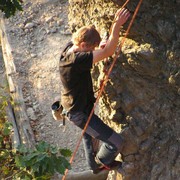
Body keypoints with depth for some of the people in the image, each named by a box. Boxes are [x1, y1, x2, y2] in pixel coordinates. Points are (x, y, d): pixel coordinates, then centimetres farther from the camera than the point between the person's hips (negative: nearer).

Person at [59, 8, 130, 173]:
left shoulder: (70, 47, -9)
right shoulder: (77, 60, -37)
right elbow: (108, 52, -41)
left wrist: (101, 46, -10)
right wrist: (117, 25, -44)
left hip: (74, 105, 11)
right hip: (79, 112, -10)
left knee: (89, 134, 36)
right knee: (117, 143, -5)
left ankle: (94, 166, 58)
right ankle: (101, 162, 26)